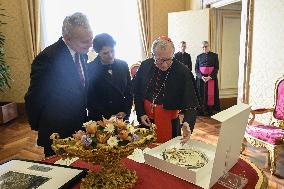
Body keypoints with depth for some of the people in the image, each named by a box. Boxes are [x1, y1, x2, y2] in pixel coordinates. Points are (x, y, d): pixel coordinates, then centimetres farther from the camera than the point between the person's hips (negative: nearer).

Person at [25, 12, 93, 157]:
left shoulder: (81, 55, 1)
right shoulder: (48, 57, -22)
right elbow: (33, 98, -13)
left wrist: (83, 118, 12)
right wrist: (39, 127, -1)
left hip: (78, 128, 6)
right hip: (57, 133, -6)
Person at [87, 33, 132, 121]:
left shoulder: (123, 65, 0)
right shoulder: (90, 68, -10)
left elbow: (129, 91, 6)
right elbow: (89, 98, -7)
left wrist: (125, 112, -4)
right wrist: (107, 117, -10)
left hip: (122, 117, 3)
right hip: (99, 119, -2)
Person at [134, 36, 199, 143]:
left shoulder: (183, 72, -17)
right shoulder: (145, 66, -8)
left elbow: (190, 104, -18)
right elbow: (137, 92, 4)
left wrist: (188, 123, -34)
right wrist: (141, 114, -3)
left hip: (169, 124, -2)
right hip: (145, 121, 3)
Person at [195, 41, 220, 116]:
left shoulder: (214, 55, 4)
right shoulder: (199, 56, 9)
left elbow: (216, 68, -2)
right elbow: (196, 69, 3)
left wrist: (210, 77, -16)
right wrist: (201, 76, -14)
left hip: (211, 78, -1)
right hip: (201, 78, 2)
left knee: (211, 94, -1)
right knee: (202, 94, 2)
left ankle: (210, 110, 7)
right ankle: (203, 110, 10)